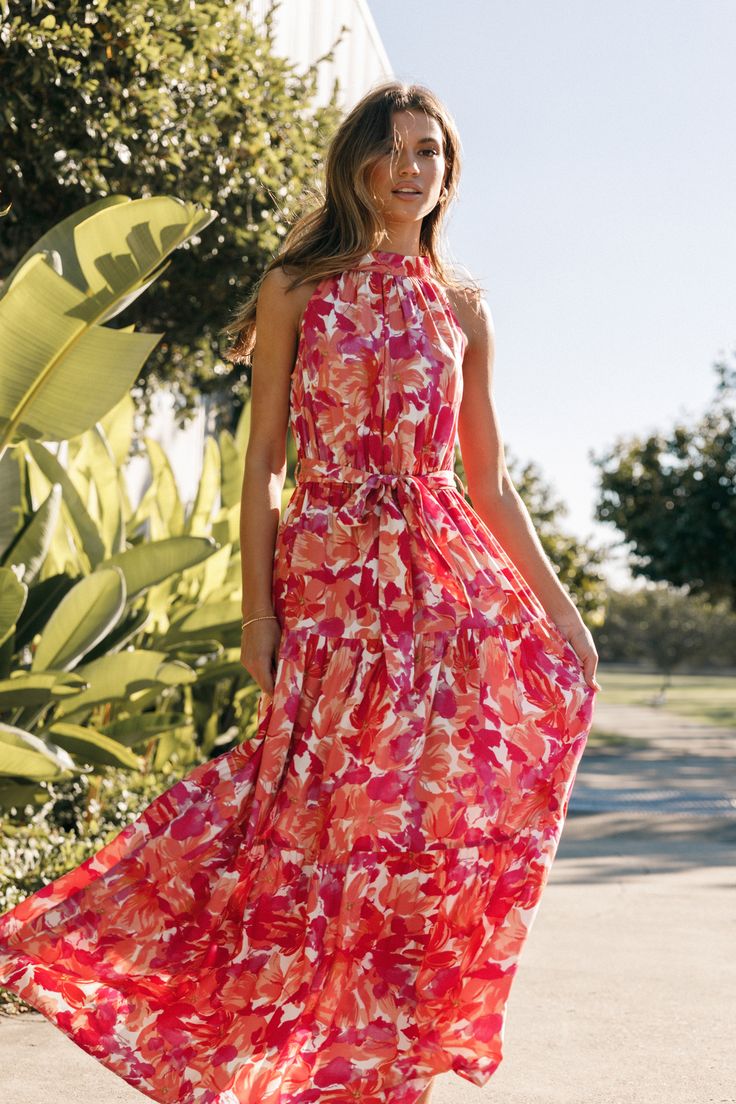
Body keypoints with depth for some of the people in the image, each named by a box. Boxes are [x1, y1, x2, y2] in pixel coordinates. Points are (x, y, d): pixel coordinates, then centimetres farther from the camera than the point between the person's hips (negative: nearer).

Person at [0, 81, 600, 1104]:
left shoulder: (462, 309, 12)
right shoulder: (296, 288, 5)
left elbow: (490, 482, 14)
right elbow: (263, 461, 2)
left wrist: (558, 603, 9)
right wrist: (259, 608, -6)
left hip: (442, 579, 3)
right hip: (327, 573, -2)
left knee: (423, 818, 1)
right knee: (330, 813, -1)